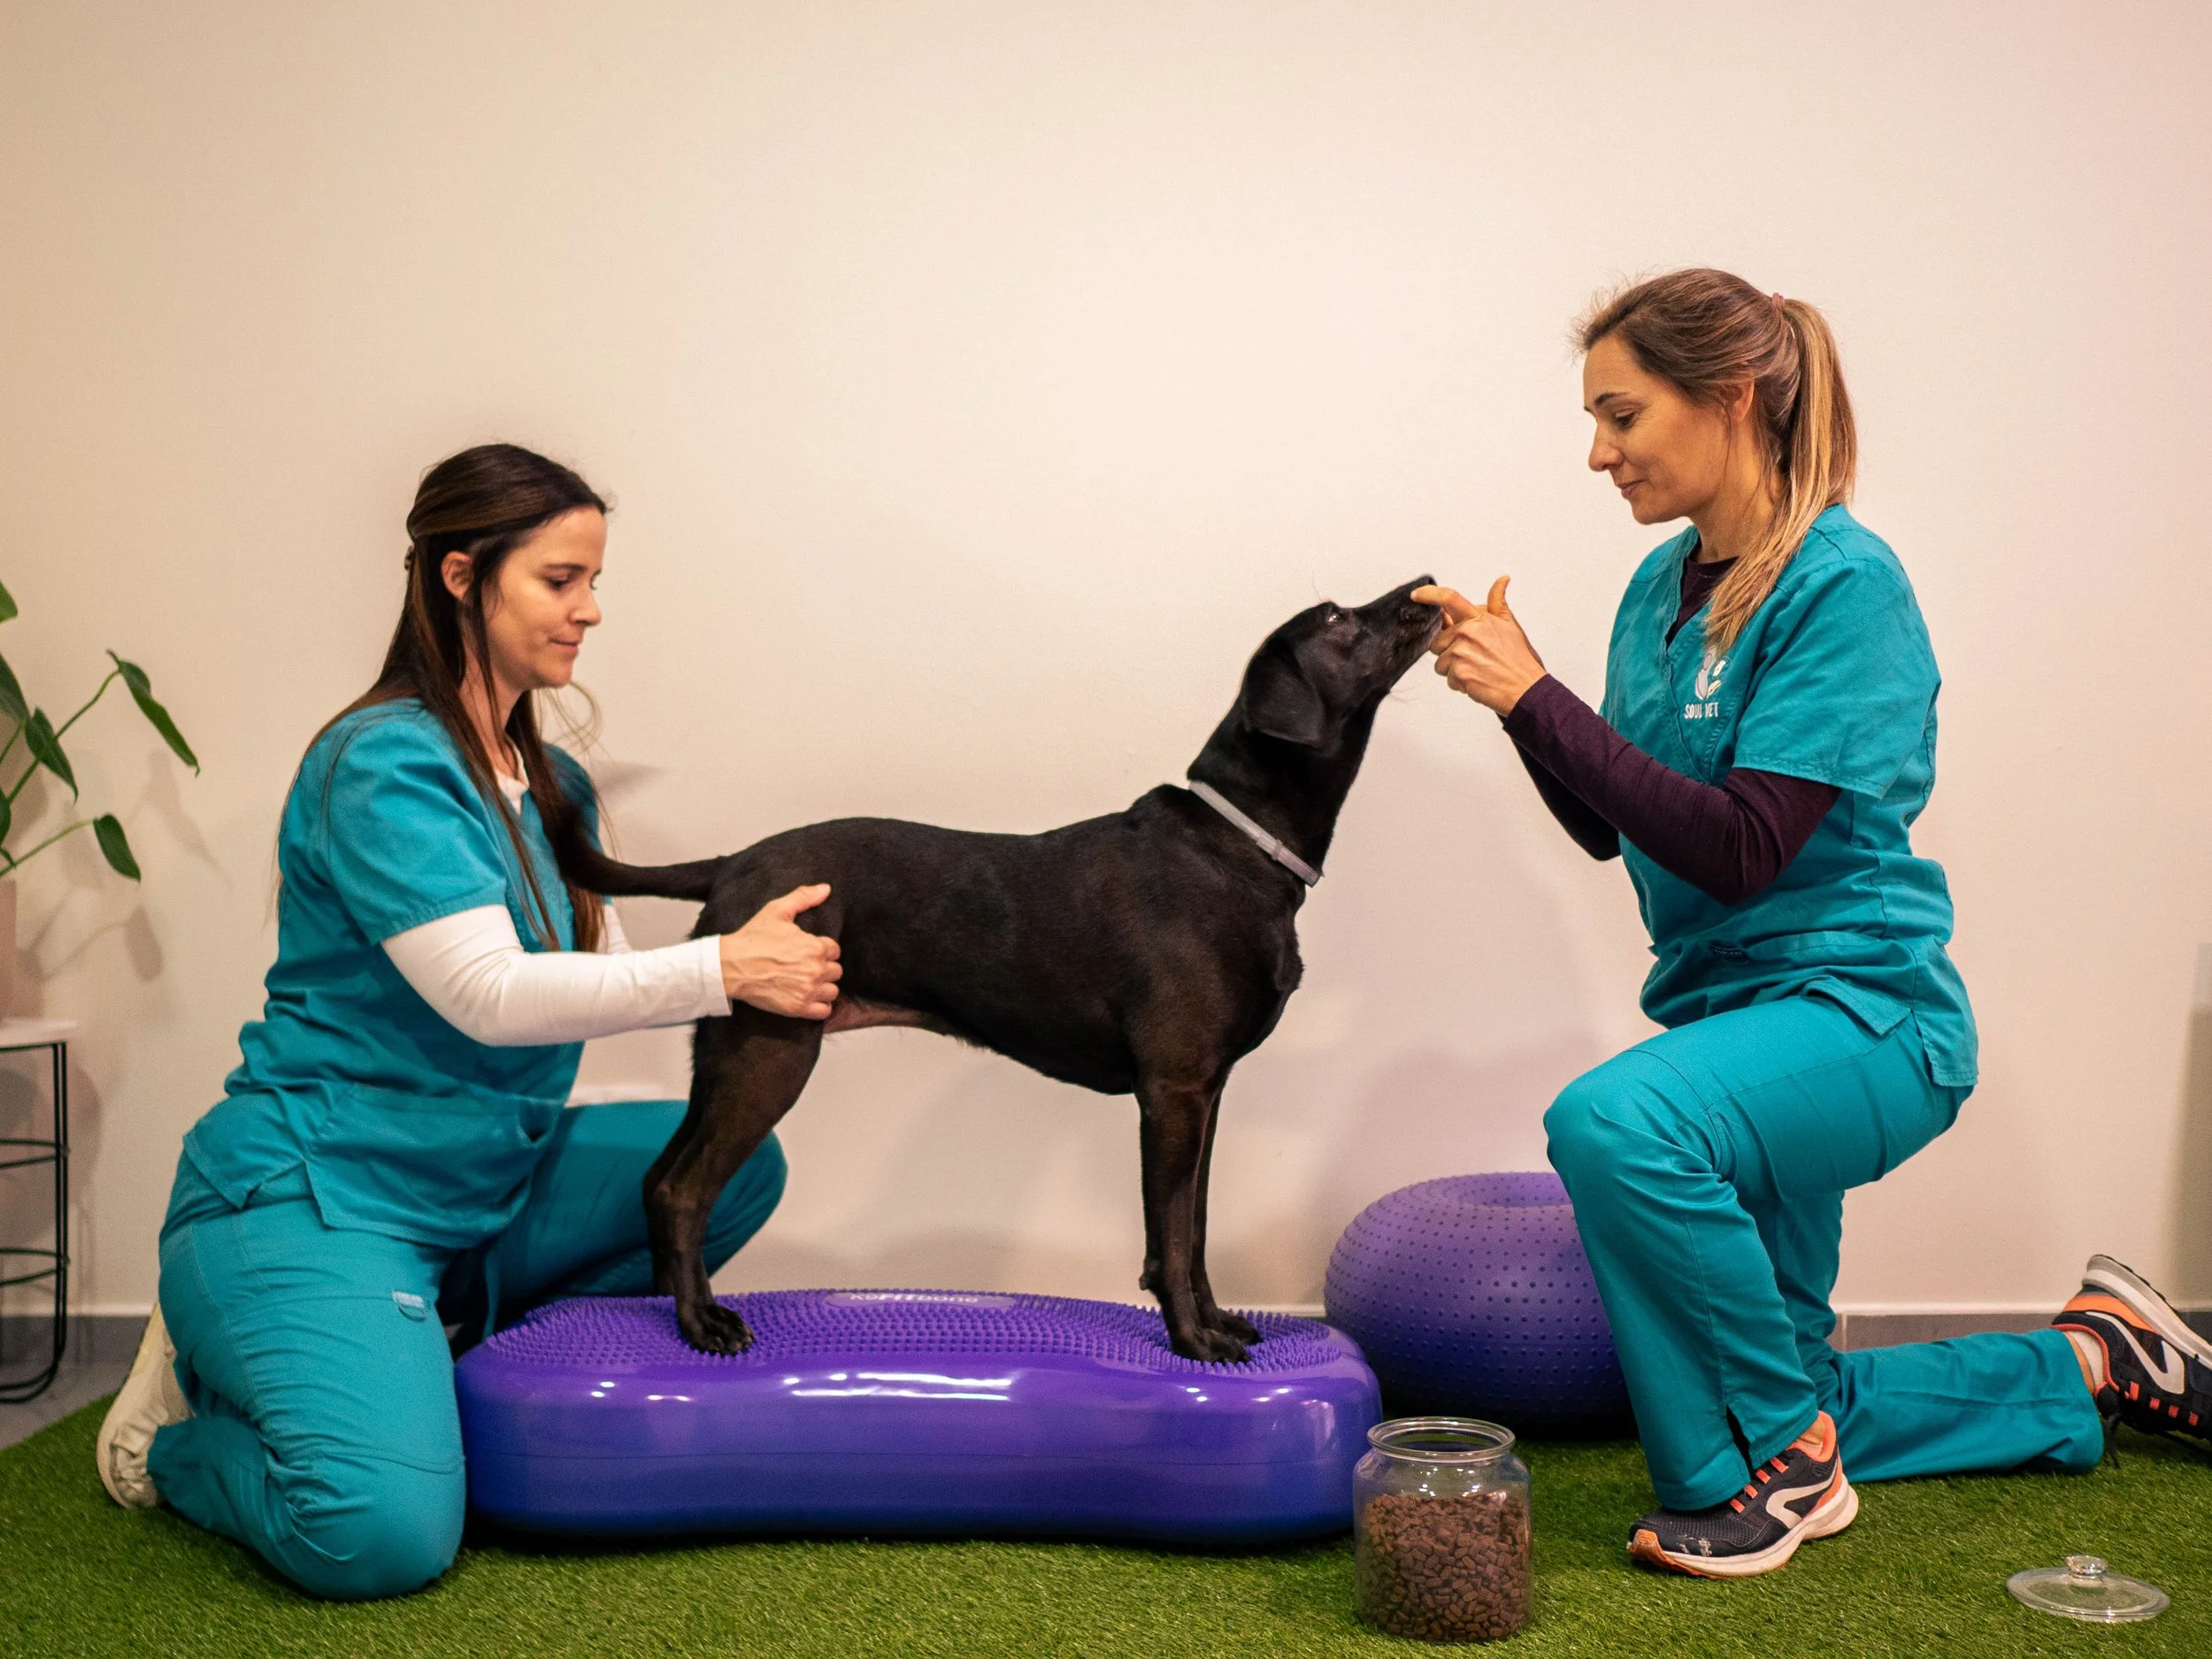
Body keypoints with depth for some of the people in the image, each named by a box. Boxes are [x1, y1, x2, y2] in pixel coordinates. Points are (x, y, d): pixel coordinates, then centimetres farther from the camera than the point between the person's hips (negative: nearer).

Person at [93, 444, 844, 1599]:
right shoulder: (382, 766, -16)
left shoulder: (552, 786, 10)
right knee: (383, 1534, -27)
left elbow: (602, 978, 6)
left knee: (734, 1163, -1)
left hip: (481, 1192, 9)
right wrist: (721, 966, -26)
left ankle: (444, 1343, 3)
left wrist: (774, 980, -9)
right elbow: (487, 995, -26)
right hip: (315, 1196, -9)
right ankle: (178, 1434, 6)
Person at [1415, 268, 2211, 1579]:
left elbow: (1741, 848, -26)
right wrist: (1512, 683, -6)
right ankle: (2092, 1360, 37)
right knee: (1770, 1409, 18)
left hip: (1861, 1006, -8)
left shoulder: (1844, 583, -18)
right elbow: (1612, 828, 8)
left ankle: (1777, 1463, -14)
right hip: (1735, 1006, 9)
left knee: (1614, 1124, -38)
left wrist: (1541, 697, -25)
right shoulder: (1665, 583, 4)